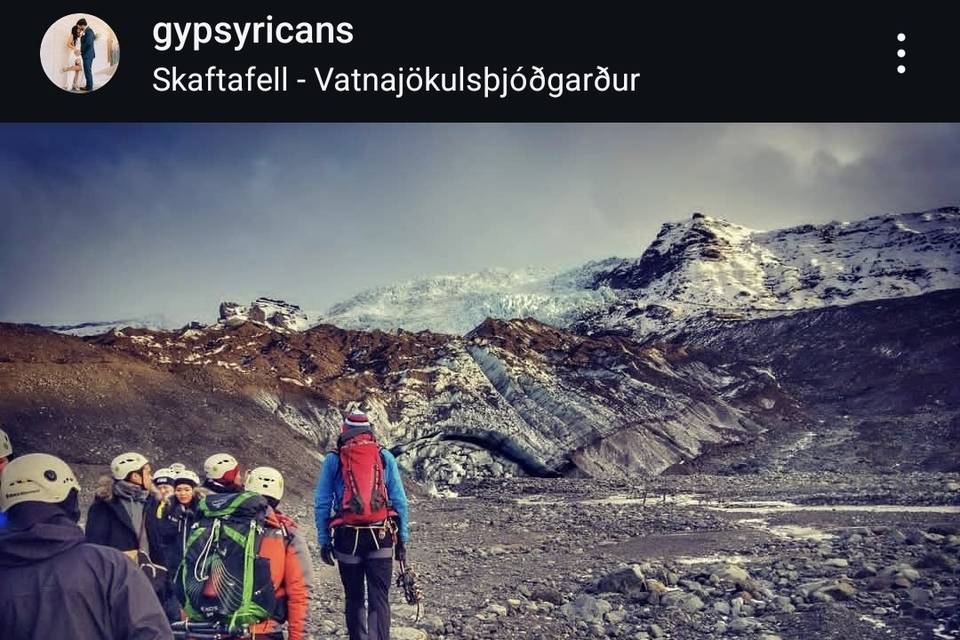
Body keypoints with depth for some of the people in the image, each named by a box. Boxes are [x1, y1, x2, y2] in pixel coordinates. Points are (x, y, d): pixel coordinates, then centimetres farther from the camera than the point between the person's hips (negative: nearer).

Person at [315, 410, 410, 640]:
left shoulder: (333, 460, 4)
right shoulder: (385, 457, 6)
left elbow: (322, 504, 3)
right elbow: (399, 500, 5)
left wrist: (324, 541, 9)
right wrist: (402, 538, 10)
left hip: (348, 537, 0)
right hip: (381, 537, 0)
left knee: (354, 598, 15)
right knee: (379, 599, 1)